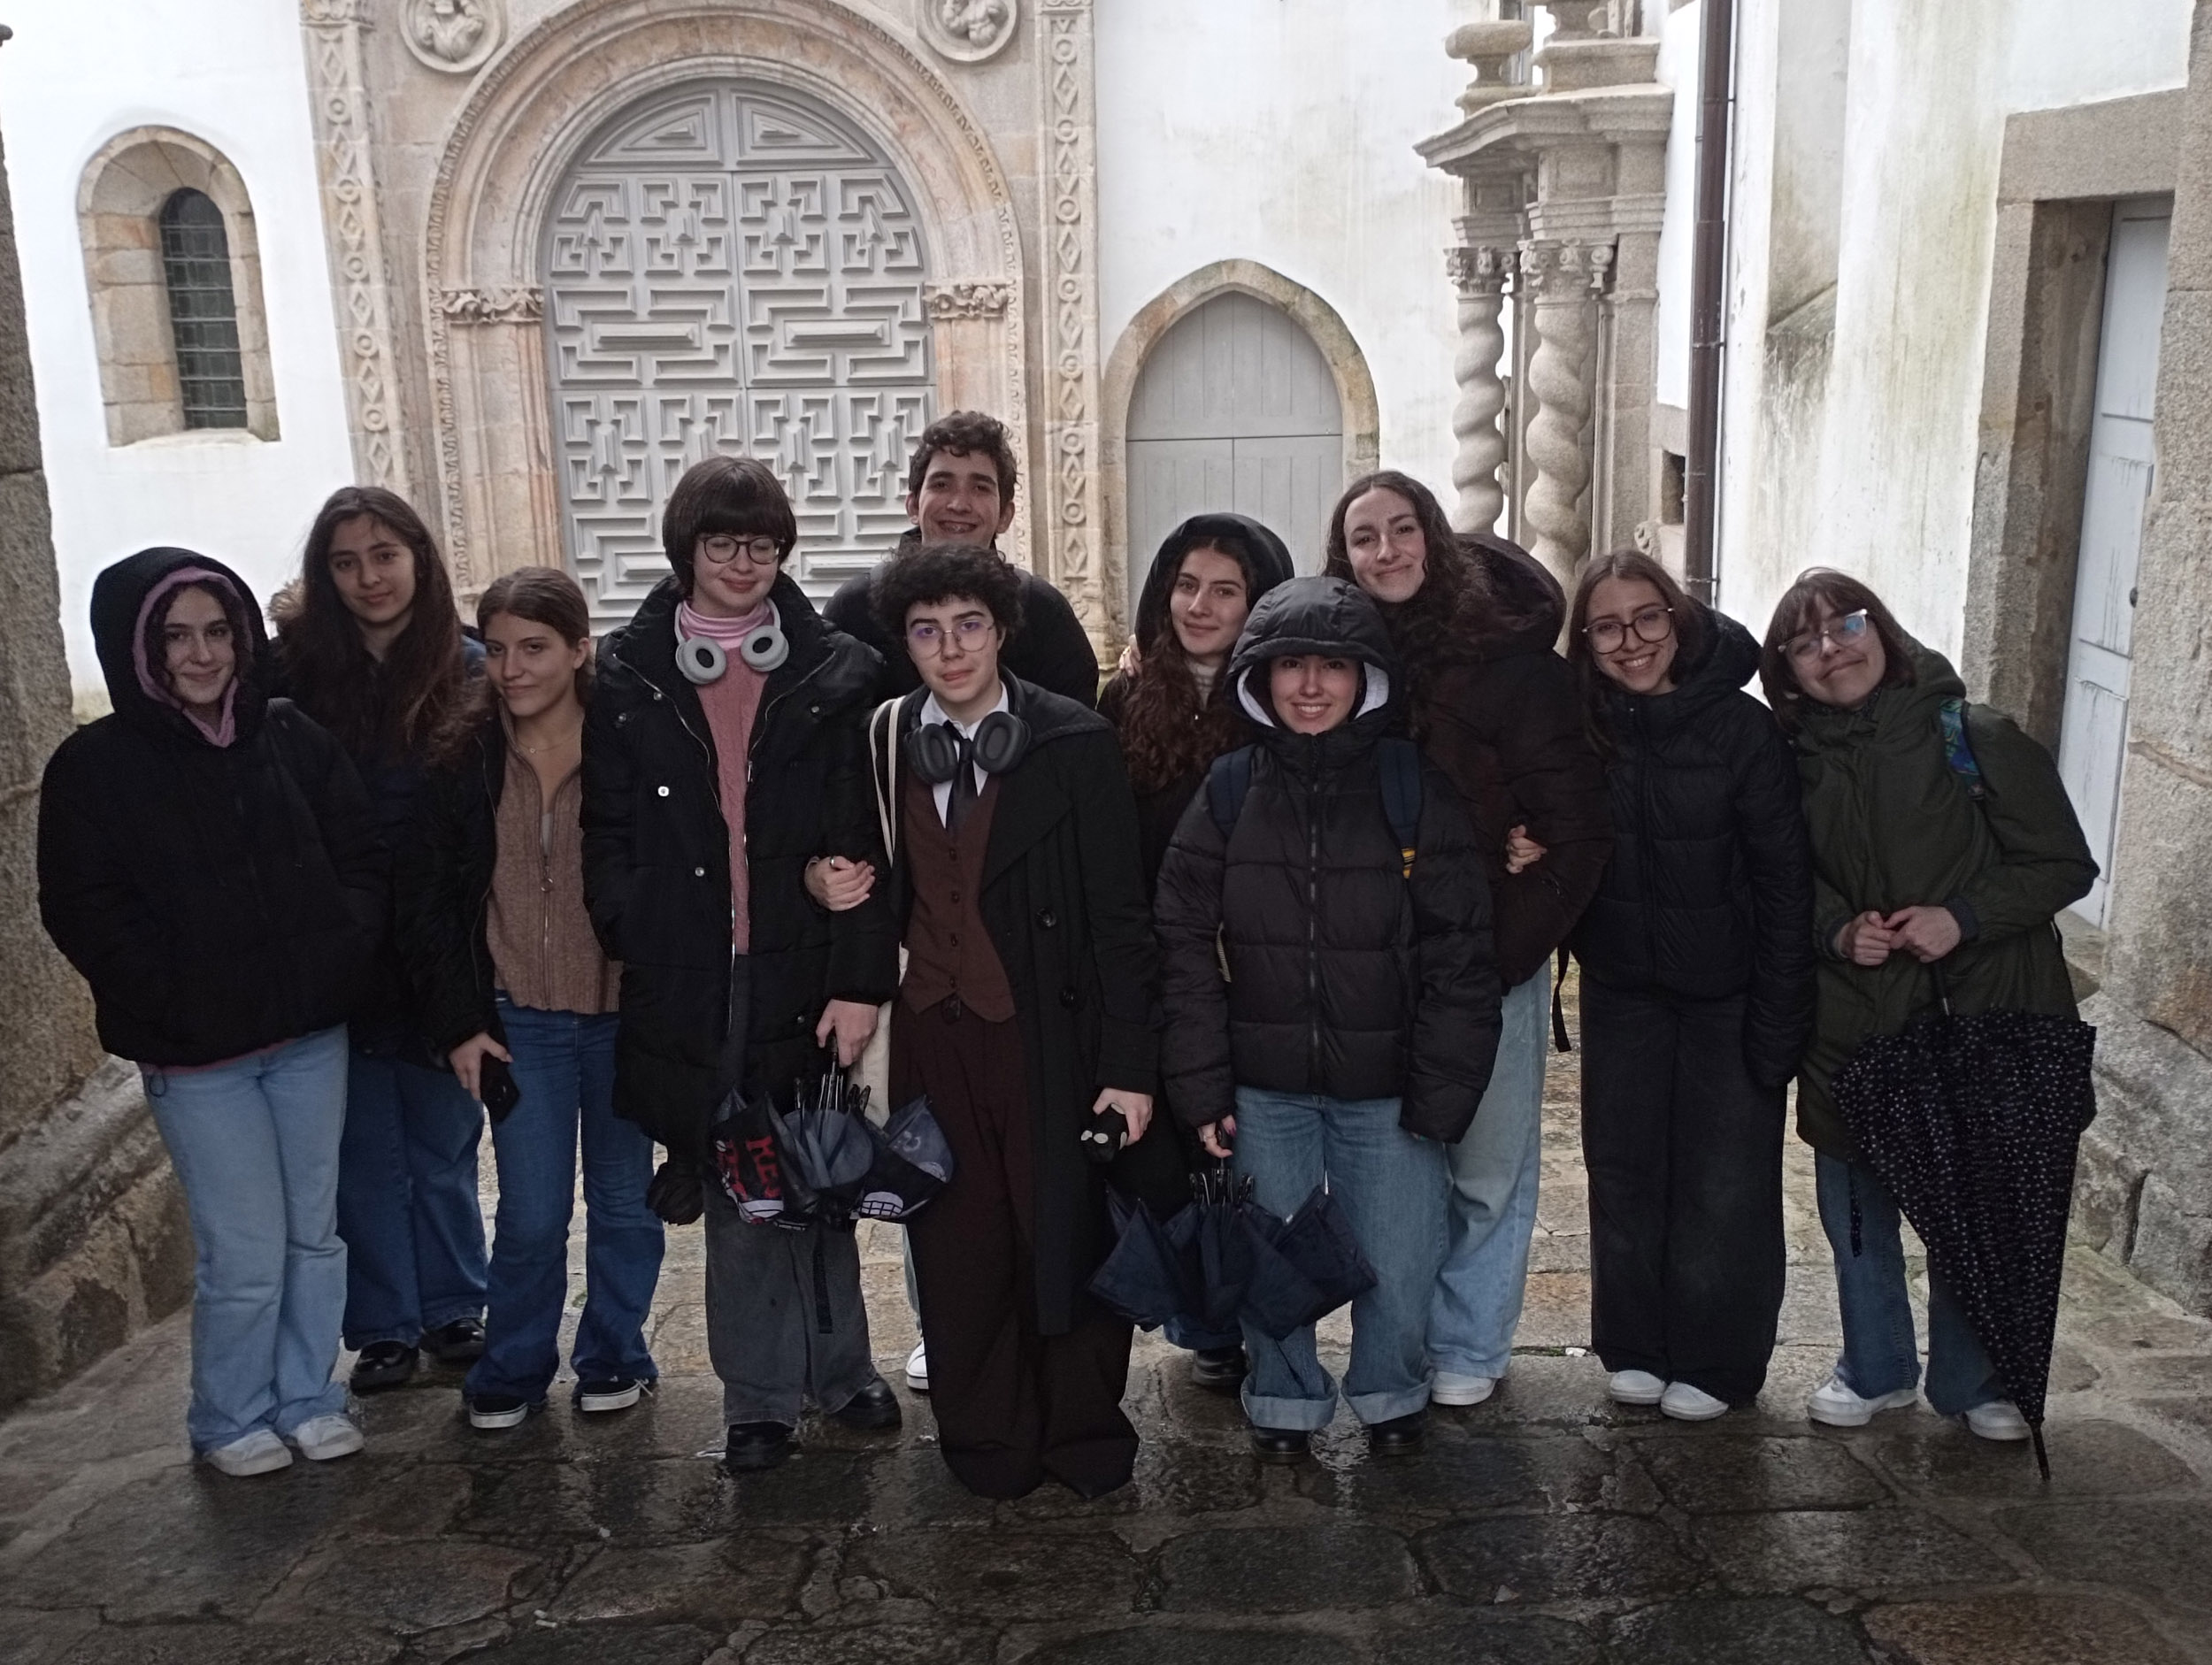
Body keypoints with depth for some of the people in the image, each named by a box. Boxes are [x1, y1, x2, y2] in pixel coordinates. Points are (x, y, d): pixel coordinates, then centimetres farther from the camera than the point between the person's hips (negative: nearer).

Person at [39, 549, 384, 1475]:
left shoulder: (291, 738, 2)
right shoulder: (94, 767, -6)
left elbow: (361, 860, 6)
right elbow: (83, 912, -7)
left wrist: (339, 962, -8)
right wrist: (178, 1005, -15)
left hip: (312, 1035, 4)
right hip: (196, 1057, -3)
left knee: (315, 1231, 14)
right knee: (246, 1252, 0)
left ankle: (308, 1398, 32)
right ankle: (229, 1421, 23)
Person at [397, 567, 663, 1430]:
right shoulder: (463, 759, -1)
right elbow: (425, 899, 3)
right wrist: (457, 1024, -2)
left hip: (623, 1013, -1)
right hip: (518, 1018, 1)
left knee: (624, 1198, 12)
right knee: (532, 1212, 2)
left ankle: (613, 1357, 31)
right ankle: (512, 1370, 24)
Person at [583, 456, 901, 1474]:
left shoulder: (836, 676, 1)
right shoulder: (627, 681, 5)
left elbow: (864, 840, -4)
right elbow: (609, 836, 5)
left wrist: (859, 977, -11)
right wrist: (635, 946, -6)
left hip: (805, 974, -1)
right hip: (688, 984, 1)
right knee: (732, 1192, 9)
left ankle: (836, 1366, 28)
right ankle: (760, 1396, 22)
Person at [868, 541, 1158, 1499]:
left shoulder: (1074, 745, -6)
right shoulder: (883, 745, 5)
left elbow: (1119, 914, -7)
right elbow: (880, 893, 13)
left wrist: (1129, 1062, -9)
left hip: (1047, 1032, -3)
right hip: (933, 1033, 3)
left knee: (1068, 1235, 6)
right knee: (957, 1243, 10)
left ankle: (1082, 1434, 27)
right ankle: (987, 1439, 29)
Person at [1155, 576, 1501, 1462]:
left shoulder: (1416, 789, -5)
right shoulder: (1229, 791, -2)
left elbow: (1458, 957, -5)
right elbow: (1185, 942, -1)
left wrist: (1439, 1095, -9)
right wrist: (1201, 1086, -6)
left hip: (1388, 1088, -1)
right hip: (1263, 1087, 1)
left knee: (1400, 1262, 7)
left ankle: (1390, 1392, 35)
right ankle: (1286, 1395, 38)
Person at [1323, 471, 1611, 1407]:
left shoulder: (1508, 656, -8)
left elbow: (1578, 827, -9)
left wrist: (1506, 949, -13)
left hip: (1493, 958, -2)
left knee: (1487, 1165, 7)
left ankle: (1466, 1345, 25)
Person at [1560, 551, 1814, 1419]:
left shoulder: (1741, 727, -14)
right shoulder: (1578, 727, -5)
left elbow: (1785, 880, -12)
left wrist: (1778, 1020, -14)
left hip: (1725, 991, -3)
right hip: (1621, 988, 3)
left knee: (1724, 1184, 4)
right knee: (1624, 1172, 10)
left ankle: (1713, 1362, 21)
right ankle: (1635, 1347, 27)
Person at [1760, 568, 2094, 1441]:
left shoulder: (1978, 739, -7)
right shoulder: (1796, 764, 2)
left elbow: (2063, 863, -4)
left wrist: (1963, 917, -18)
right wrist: (1837, 932, -9)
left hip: (1982, 1016, -2)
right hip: (1850, 1025, 3)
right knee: (1856, 1206, 12)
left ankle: (1973, 1380, 29)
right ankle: (1875, 1368, 33)